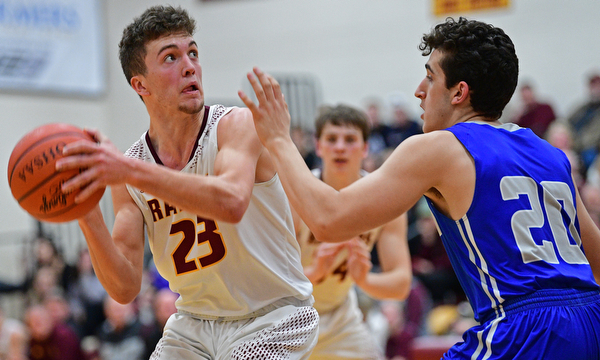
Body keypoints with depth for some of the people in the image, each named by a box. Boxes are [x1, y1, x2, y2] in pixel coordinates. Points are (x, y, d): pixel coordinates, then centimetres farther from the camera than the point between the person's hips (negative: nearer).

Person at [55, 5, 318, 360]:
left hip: (274, 317, -4)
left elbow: (231, 203, -38)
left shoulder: (238, 125, -16)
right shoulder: (127, 172, -4)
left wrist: (131, 171, -44)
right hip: (195, 322, 5)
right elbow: (125, 288, -10)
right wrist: (89, 218, -26)